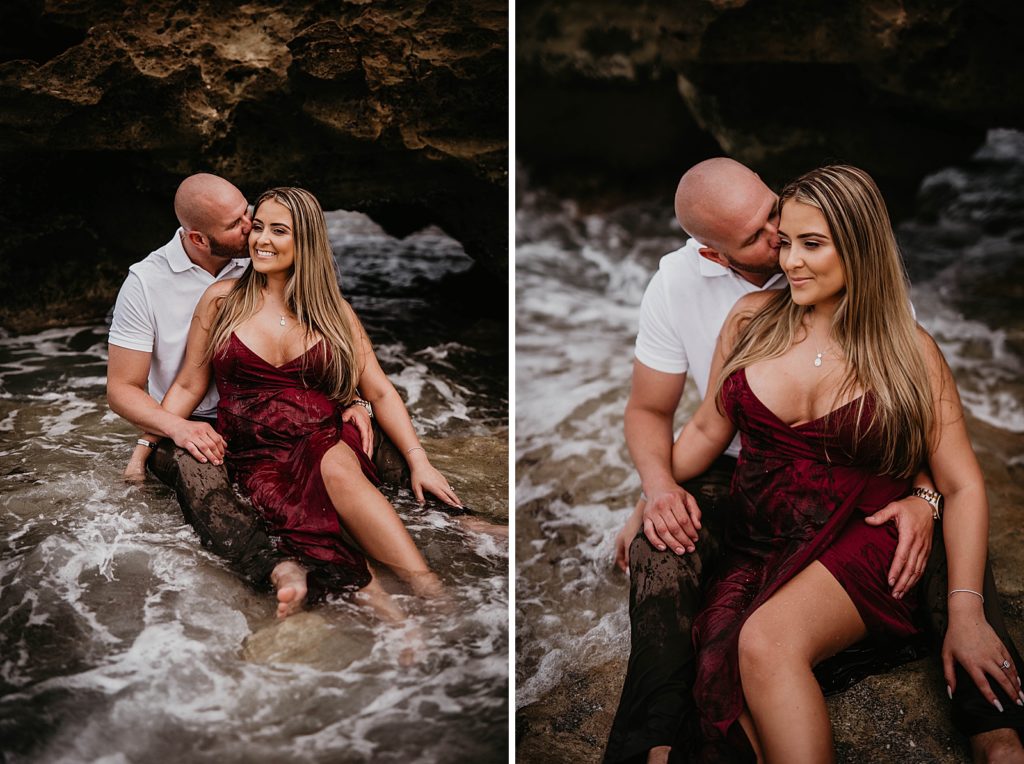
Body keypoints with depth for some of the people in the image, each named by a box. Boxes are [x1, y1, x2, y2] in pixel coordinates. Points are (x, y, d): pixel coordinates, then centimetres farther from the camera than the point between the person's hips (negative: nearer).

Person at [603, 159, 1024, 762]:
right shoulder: (678, 284, -9)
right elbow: (649, 410, 2)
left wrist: (925, 494, -27)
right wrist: (660, 486, -20)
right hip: (738, 471, 0)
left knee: (949, 529, -28)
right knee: (658, 547, -30)